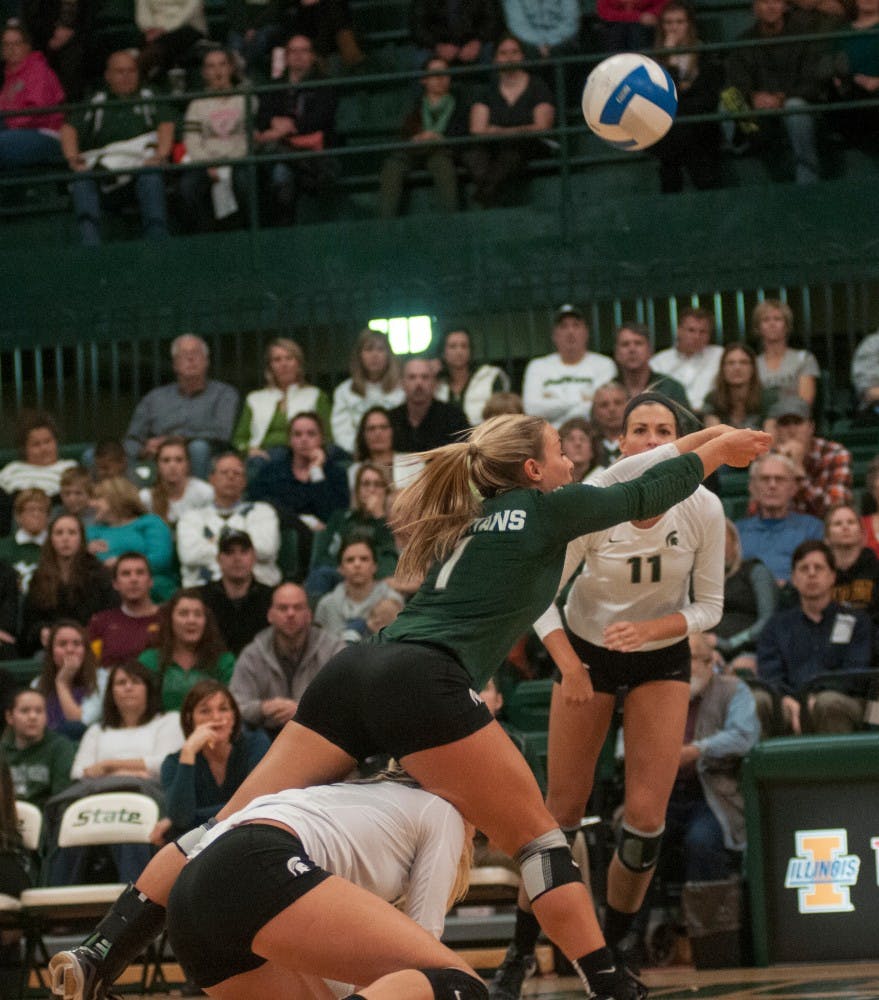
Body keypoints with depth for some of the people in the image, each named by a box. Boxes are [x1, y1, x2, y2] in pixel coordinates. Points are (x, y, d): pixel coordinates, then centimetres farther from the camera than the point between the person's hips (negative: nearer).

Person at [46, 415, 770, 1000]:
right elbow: (640, 499, 25)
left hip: (355, 674, 8)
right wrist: (713, 454, 40)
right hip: (424, 685, -7)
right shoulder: (543, 508, 11)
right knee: (539, 838, 5)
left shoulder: (476, 518, 31)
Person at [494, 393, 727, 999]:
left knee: (646, 817, -9)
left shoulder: (703, 508, -19)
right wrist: (568, 667, -28)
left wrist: (650, 628, -27)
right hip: (587, 649, -1)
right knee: (564, 809, -2)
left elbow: (709, 606, -10)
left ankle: (610, 950, 11)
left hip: (662, 656, 1)